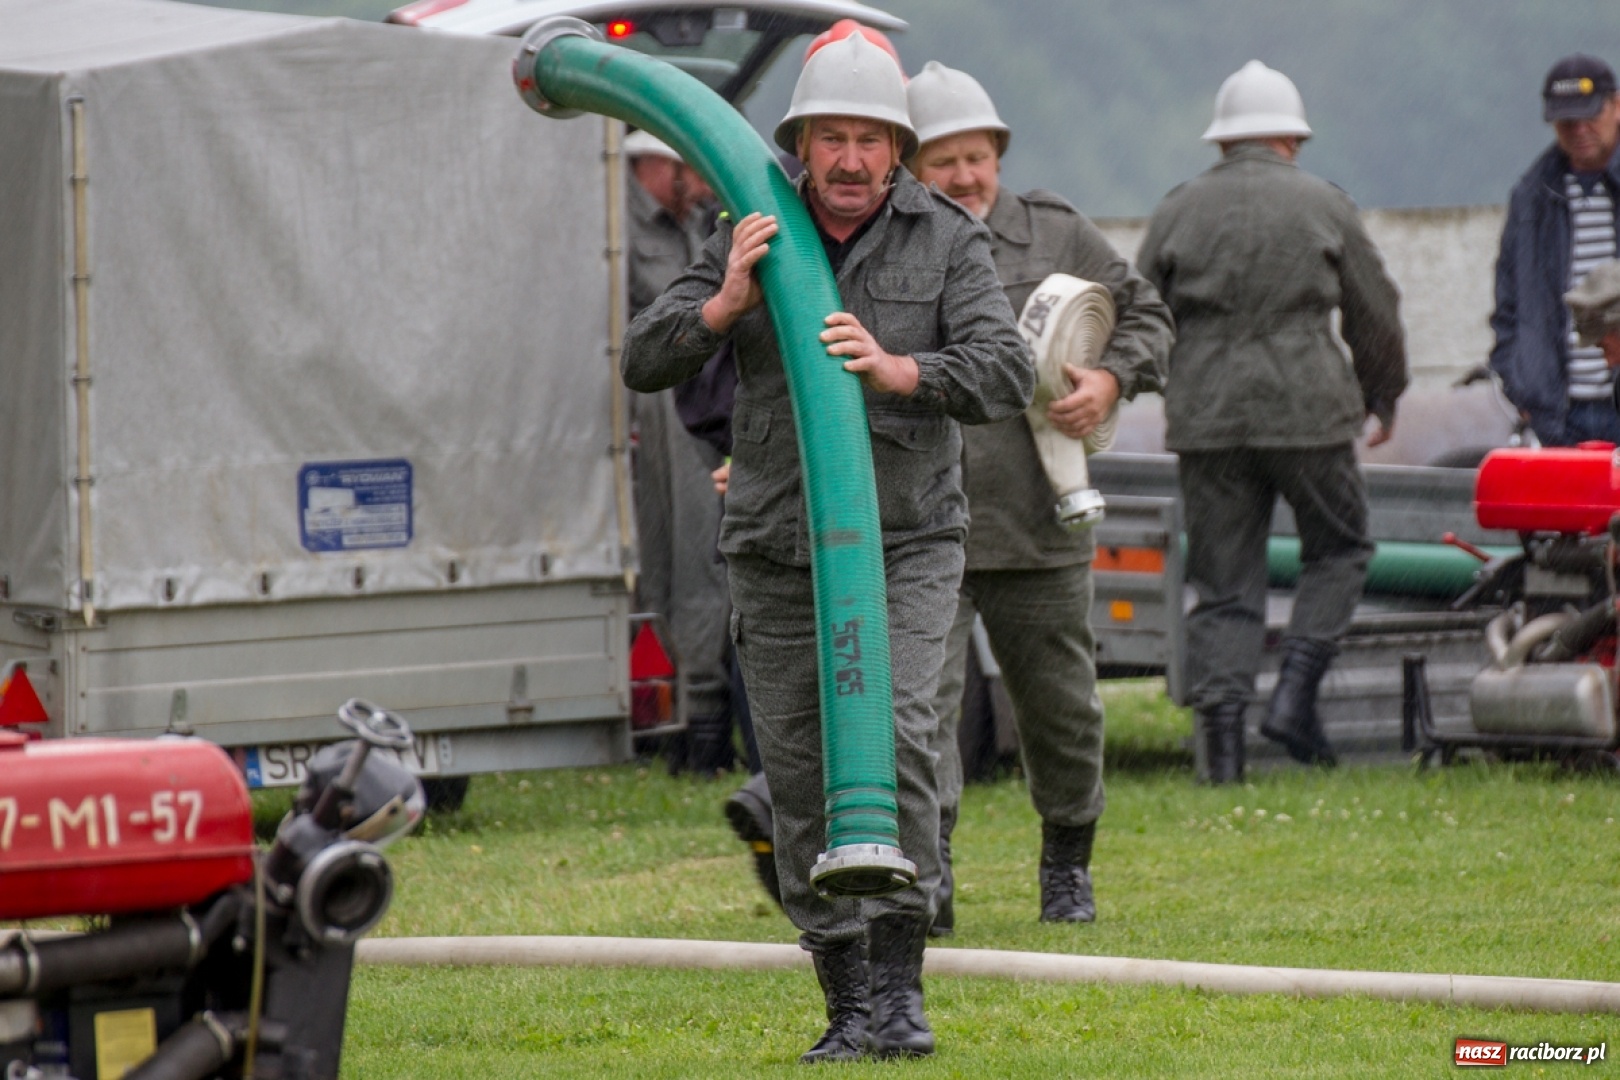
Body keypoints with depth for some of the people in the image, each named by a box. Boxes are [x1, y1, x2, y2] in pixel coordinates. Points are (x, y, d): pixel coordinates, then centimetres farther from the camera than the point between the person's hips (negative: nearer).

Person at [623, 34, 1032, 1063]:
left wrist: (898, 370, -30)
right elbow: (647, 363, -1)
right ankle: (848, 1008, 12)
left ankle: (900, 987, -17)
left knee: (894, 735, -22)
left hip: (907, 544, -2)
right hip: (779, 553, 2)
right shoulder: (750, 240, 3)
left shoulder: (948, 239, -2)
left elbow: (1006, 370, -13)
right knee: (803, 784, 2)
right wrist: (724, 305, -19)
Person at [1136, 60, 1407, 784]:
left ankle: (1220, 718, -5)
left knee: (1222, 580, 6)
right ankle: (1295, 695, -1)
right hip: (1307, 408, -2)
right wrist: (1383, 395, 25)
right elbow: (1375, 313, 9)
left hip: (1206, 417, 2)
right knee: (1338, 548, 14)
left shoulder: (1178, 211, 7)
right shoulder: (1323, 206, 2)